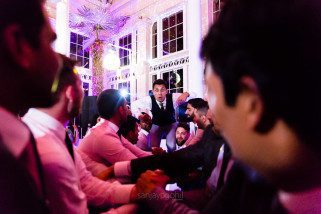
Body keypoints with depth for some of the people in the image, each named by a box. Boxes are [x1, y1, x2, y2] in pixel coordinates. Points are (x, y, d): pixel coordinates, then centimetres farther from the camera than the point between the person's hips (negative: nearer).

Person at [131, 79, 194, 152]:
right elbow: (134, 105, -13)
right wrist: (139, 115, -28)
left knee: (172, 147, -16)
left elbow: (194, 95, -25)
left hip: (171, 124, 0)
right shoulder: (149, 100, -28)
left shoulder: (173, 97, -28)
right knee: (153, 147, -7)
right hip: (156, 125, 1)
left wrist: (186, 94, -47)